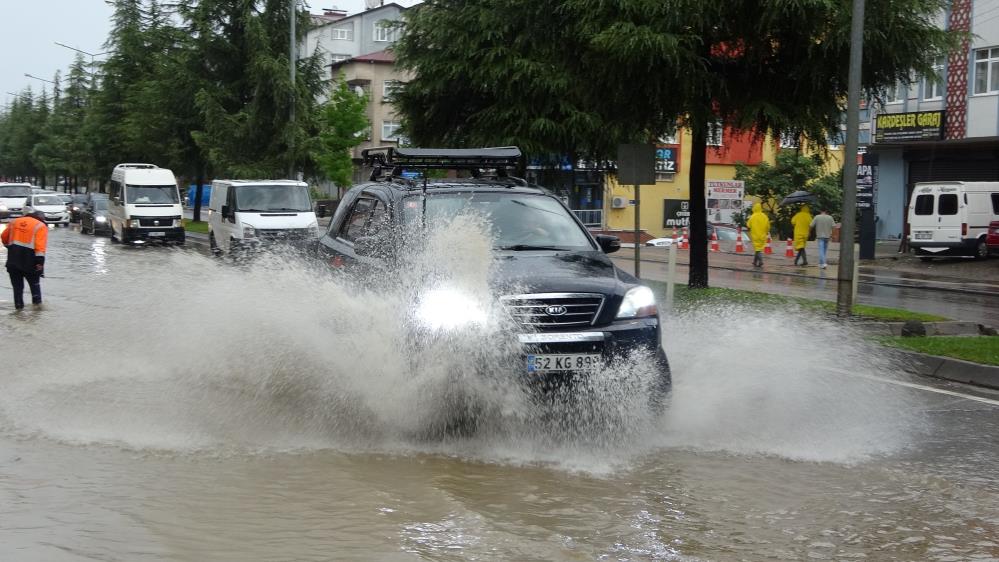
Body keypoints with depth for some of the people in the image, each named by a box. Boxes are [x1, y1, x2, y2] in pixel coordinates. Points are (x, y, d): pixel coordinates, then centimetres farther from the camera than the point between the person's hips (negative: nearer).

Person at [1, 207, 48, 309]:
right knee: (34, 281, 16)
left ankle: (18, 304, 11)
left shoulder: (14, 222, 13)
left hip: (13, 258, 3)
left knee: (17, 283, 12)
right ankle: (37, 301, 16)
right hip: (28, 258, -3)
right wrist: (40, 261, -17)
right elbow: (40, 245, -13)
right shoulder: (41, 226, -1)